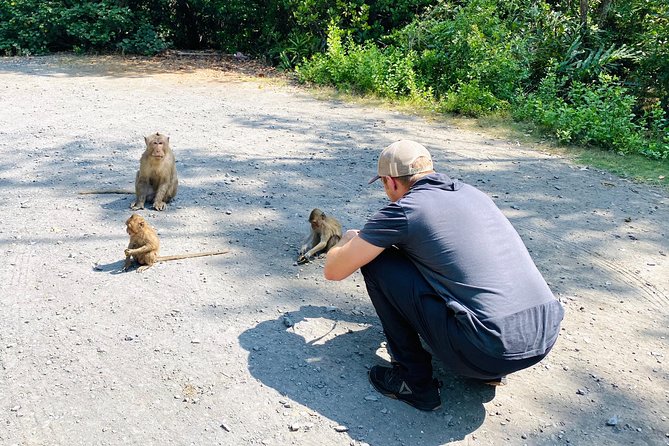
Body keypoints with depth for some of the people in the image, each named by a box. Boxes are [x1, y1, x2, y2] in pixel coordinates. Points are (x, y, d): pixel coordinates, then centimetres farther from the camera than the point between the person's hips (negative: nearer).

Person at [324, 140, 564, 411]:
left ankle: (415, 381, 11)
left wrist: (349, 240, 27)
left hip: (485, 350, -7)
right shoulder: (472, 192, 16)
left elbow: (333, 271, 3)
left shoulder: (404, 209, -4)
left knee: (376, 262, 4)